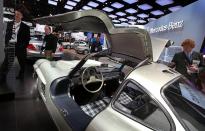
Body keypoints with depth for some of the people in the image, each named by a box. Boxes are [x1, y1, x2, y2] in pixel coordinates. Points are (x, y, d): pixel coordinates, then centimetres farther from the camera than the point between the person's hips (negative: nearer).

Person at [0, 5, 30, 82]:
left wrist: (23, 46, -10)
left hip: (19, 47, -2)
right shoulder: (9, 24, 13)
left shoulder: (25, 27, 0)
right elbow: (6, 35, 13)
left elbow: (27, 39, -2)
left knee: (22, 62, 11)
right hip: (10, 46, 3)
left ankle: (21, 75, 32)